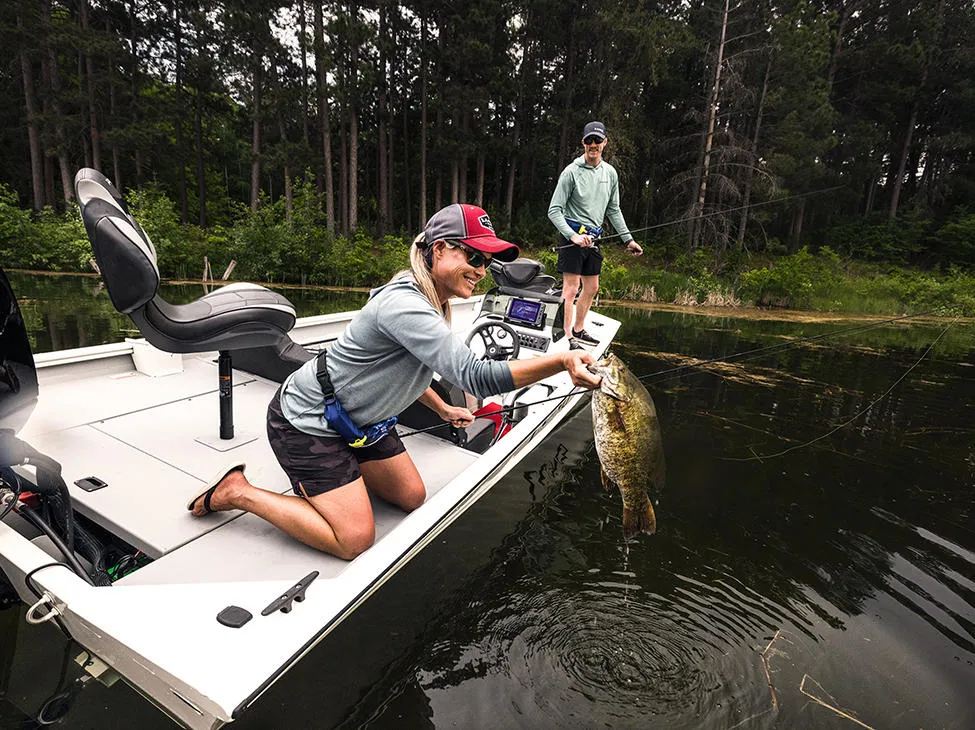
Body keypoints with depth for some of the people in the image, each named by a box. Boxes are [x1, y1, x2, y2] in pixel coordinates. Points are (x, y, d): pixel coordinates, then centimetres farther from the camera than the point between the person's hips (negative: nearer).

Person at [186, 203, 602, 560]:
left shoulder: (432, 301, 1)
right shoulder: (404, 305, -32)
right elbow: (475, 376, -42)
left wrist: (442, 409, 20)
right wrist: (561, 361, -46)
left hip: (355, 417, 9)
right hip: (306, 420, -9)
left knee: (412, 498, 12)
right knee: (354, 540, -9)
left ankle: (332, 470, 27)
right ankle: (237, 492, 5)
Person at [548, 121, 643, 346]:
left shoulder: (610, 173, 11)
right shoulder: (572, 171, -8)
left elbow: (613, 210, 19)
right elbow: (554, 210, -12)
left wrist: (628, 239, 14)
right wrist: (573, 235, -25)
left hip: (593, 237, 7)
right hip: (572, 235, -7)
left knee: (591, 288, 12)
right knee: (571, 288, -11)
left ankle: (578, 330, 27)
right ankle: (566, 337, -7)